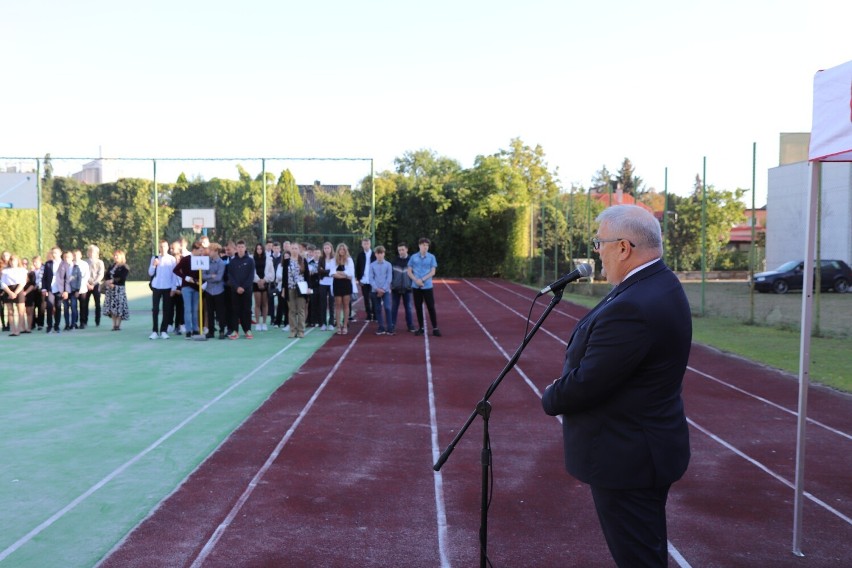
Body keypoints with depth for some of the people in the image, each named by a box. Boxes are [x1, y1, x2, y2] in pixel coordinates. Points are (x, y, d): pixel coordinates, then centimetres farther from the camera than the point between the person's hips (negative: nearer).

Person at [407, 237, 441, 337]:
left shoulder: (431, 257, 1)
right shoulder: (413, 257, 5)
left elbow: (433, 272, -3)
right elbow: (409, 272, 5)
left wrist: (422, 280, -14)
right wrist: (416, 280, -11)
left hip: (427, 286, -2)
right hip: (416, 287, 2)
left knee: (431, 307, -3)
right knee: (418, 307, 6)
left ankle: (435, 328, 1)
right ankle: (421, 328, 15)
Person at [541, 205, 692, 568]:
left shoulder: (632, 307, -29)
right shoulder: (660, 284, 4)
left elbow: (584, 385, -25)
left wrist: (550, 399, -5)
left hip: (626, 458, -10)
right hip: (650, 447, 10)